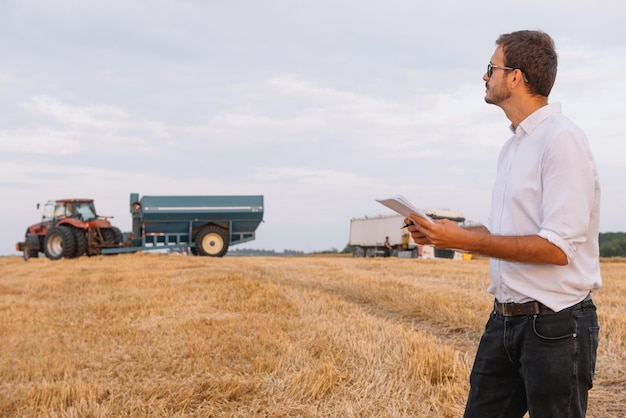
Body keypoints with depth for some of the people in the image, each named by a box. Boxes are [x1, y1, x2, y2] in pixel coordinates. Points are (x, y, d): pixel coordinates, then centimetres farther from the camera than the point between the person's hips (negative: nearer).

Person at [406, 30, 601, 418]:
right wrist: (445, 232, 5)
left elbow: (557, 248, -22)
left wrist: (464, 240, -19)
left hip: (556, 323, -9)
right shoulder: (514, 145, 13)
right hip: (506, 318, 9)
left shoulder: (561, 139, -16)